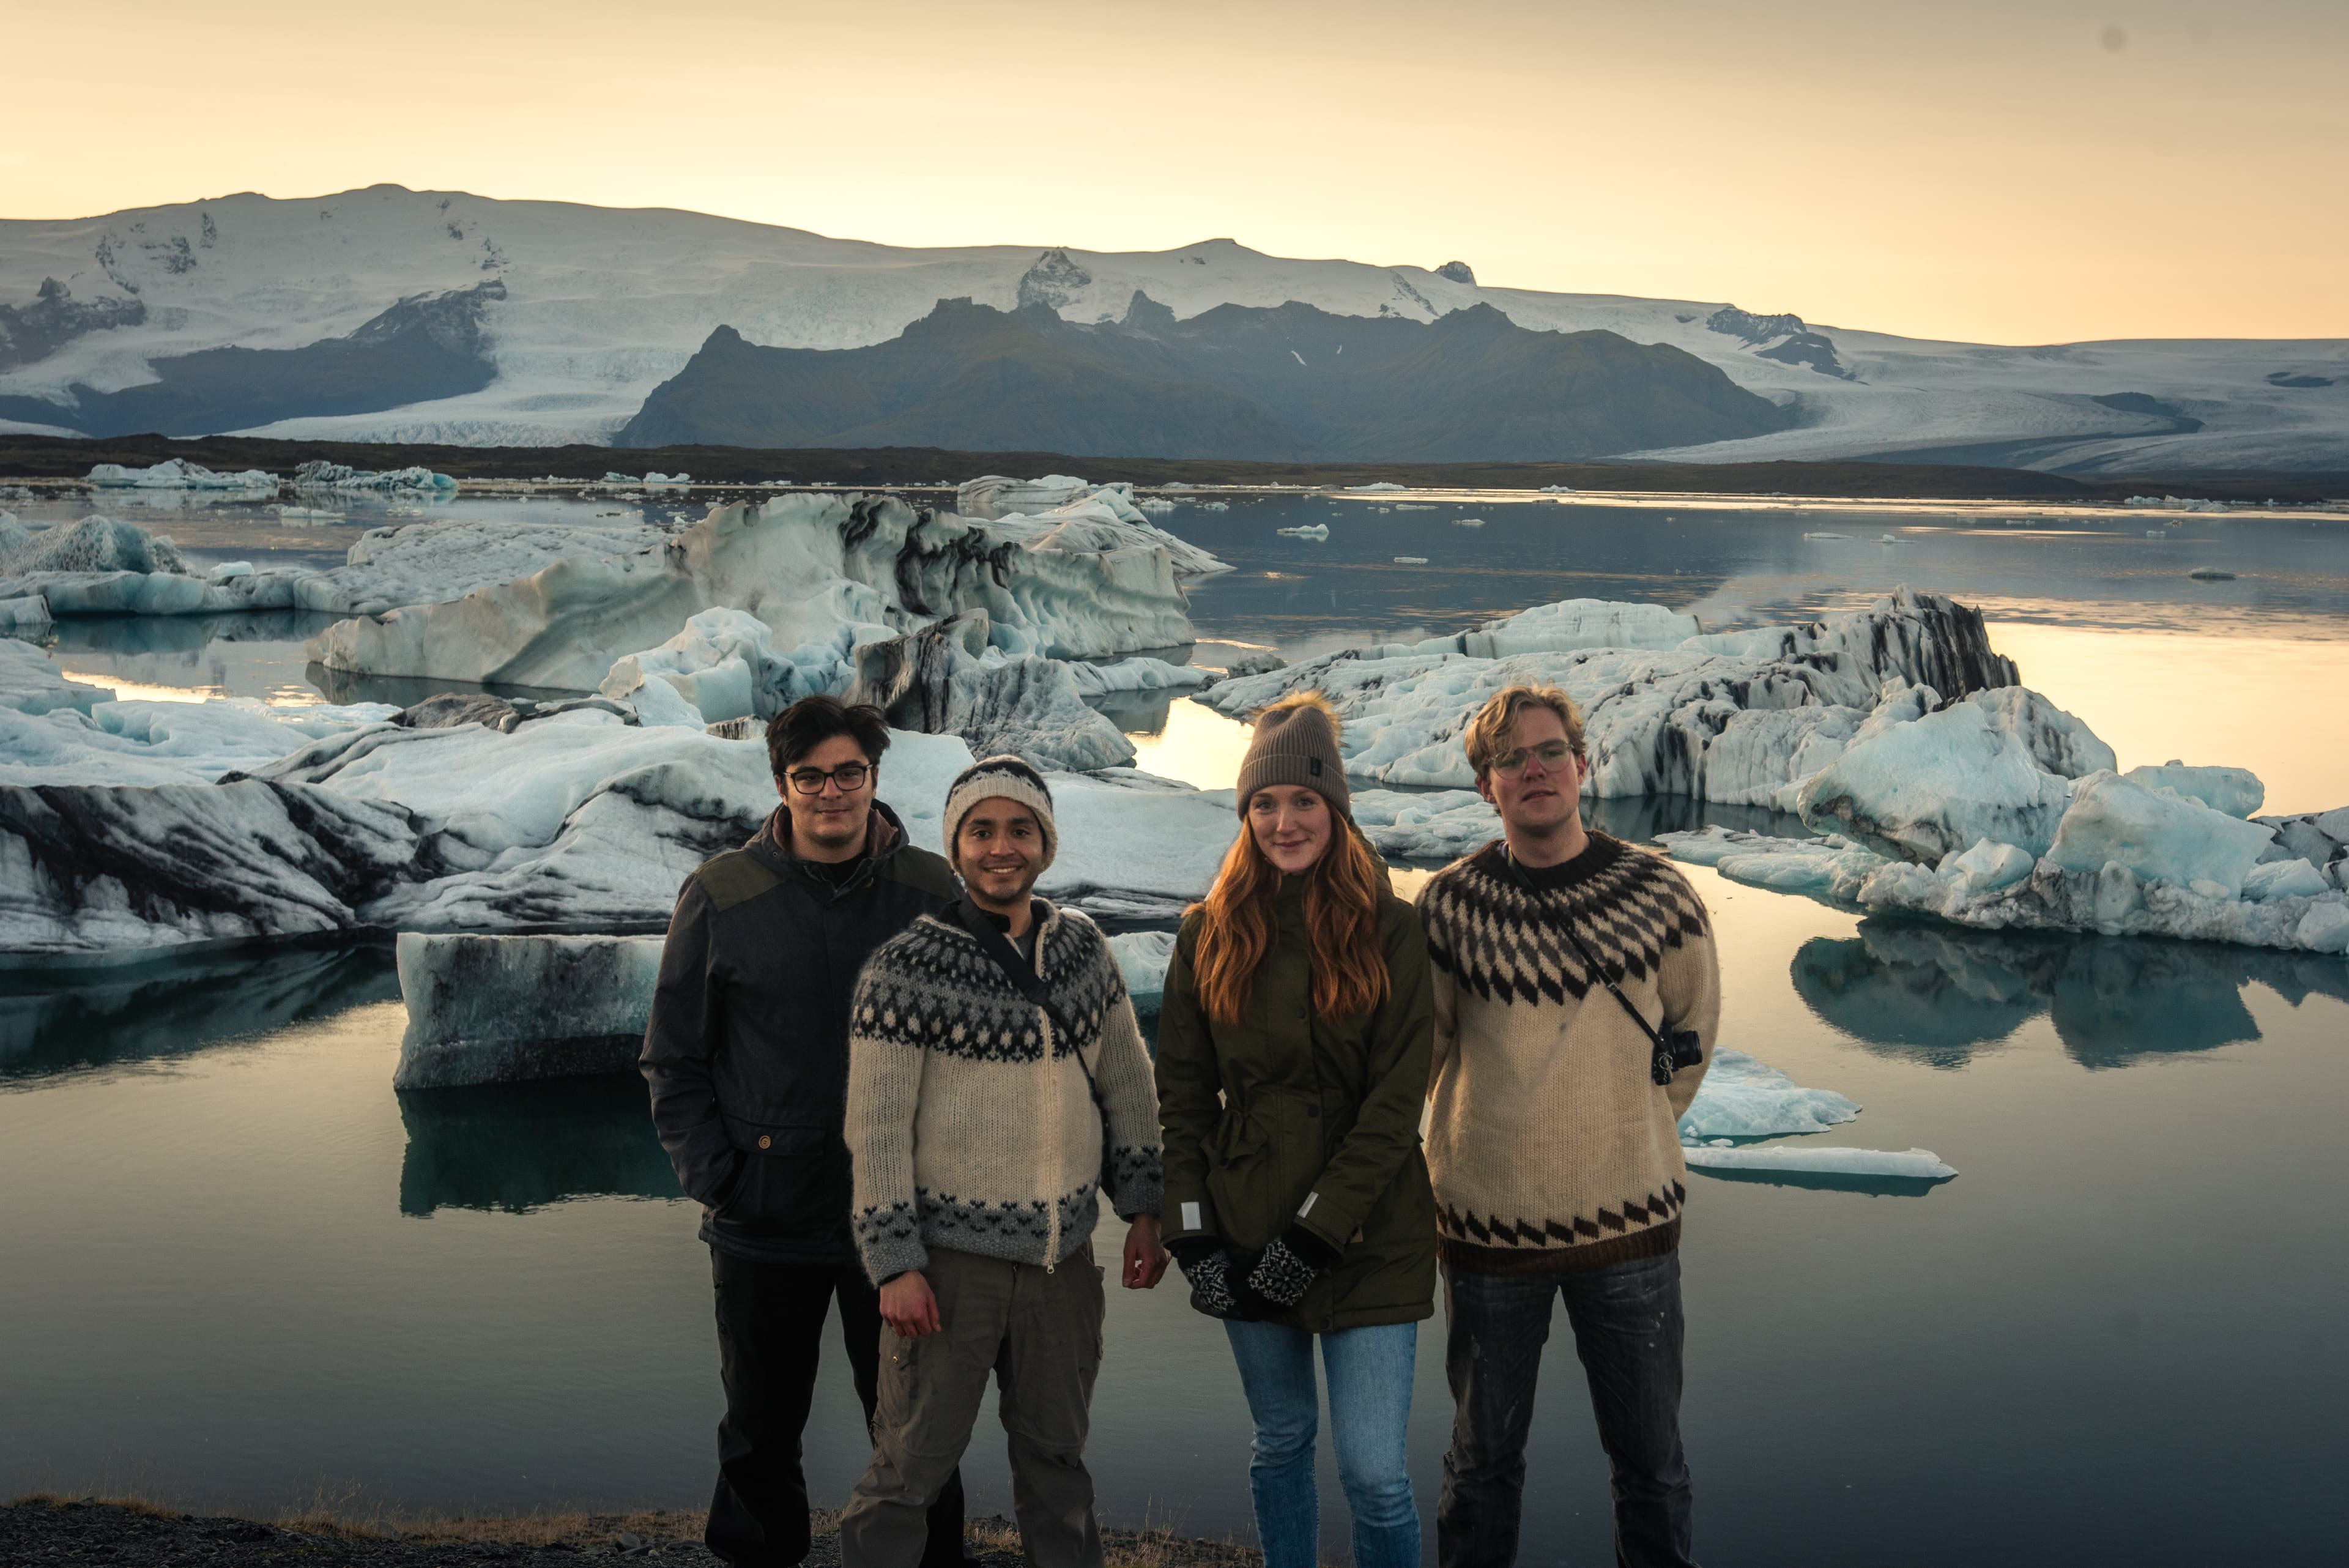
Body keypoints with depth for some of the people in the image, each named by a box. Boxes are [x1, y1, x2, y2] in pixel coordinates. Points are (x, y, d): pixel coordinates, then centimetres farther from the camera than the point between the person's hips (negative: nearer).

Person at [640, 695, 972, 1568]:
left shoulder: (931, 891, 0)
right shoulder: (721, 896, -2)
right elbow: (673, 1059, 3)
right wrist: (714, 1178, -5)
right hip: (764, 1224, 0)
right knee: (760, 1433, 14)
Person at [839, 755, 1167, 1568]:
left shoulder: (1083, 949, 5)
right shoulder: (906, 968, -10)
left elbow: (1128, 1084, 13)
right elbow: (877, 1127, -10)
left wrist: (1143, 1209, 9)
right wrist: (895, 1264, -12)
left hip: (1064, 1259, 5)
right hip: (952, 1259, -5)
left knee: (1058, 1461, 16)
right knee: (911, 1467, 0)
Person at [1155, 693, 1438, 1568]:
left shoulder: (1387, 931, -5)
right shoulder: (1211, 934, 4)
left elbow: (1397, 1101, -9)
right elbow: (1182, 1094, 5)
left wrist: (1316, 1232, -15)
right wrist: (1193, 1234, -4)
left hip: (1366, 1237, -3)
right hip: (1245, 1234, 3)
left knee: (1373, 1471, -5)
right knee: (1281, 1442, 17)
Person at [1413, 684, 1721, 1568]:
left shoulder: (1659, 895, -3)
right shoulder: (1448, 905, -5)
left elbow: (1695, 1032, 11)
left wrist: (1634, 1133, 11)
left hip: (1630, 1223, 1)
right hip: (1489, 1221, 0)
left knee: (1651, 1461, 13)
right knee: (1484, 1456, 15)